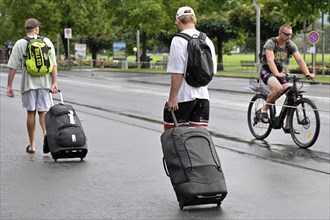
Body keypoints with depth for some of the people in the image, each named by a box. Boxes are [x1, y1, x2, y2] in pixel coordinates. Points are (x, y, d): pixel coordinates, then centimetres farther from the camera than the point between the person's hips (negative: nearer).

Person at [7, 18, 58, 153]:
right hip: (45, 82, 1)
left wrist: (9, 86, 1)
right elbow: (54, 64, -3)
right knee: (43, 111, 7)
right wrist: (54, 82, -2)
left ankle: (32, 145, 10)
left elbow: (12, 67, -3)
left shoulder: (19, 44, -1)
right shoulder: (47, 42, 3)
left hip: (28, 83, -1)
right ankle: (46, 132, -22)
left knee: (31, 113, 8)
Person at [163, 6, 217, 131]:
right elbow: (212, 71, 14)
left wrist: (172, 98, -14)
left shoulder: (179, 40, -11)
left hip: (182, 97, -6)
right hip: (203, 95, 6)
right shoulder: (207, 40, 10)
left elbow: (177, 73, -17)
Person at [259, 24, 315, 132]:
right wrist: (277, 74, -49)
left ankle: (288, 126, -3)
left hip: (281, 72, 6)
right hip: (267, 71, -6)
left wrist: (307, 73, -27)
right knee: (278, 88, -36)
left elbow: (299, 59, -11)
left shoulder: (291, 45, -3)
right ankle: (264, 109, -10)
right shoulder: (271, 43, -18)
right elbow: (270, 60, -32)